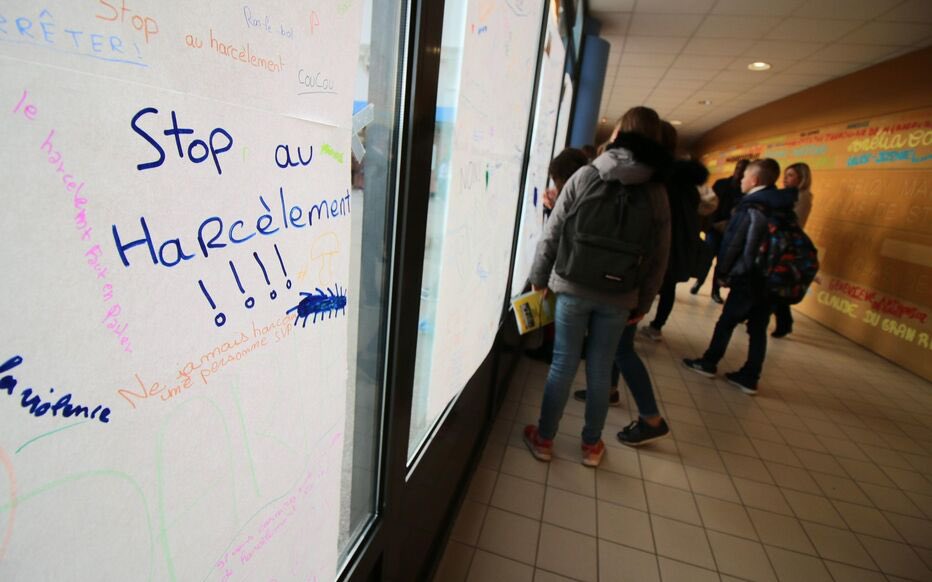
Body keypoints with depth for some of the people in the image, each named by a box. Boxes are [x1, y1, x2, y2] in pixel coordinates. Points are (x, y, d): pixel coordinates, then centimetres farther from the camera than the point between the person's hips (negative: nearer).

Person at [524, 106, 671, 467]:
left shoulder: (585, 175, -3)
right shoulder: (656, 191, 2)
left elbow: (553, 232, -2)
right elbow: (658, 256, 5)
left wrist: (539, 276, 9)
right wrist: (643, 302, 14)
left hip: (573, 287, -1)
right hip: (618, 296, 1)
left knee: (563, 365, 8)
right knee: (599, 371, 12)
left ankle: (544, 439, 23)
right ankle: (591, 445, 28)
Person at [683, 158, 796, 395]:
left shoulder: (751, 209, -12)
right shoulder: (781, 207, 9)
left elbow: (733, 244, -12)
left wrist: (721, 271, 0)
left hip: (748, 277, -6)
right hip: (770, 278, 7)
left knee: (726, 322, 6)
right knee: (758, 328, 8)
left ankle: (709, 363, 18)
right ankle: (749, 378, 13)